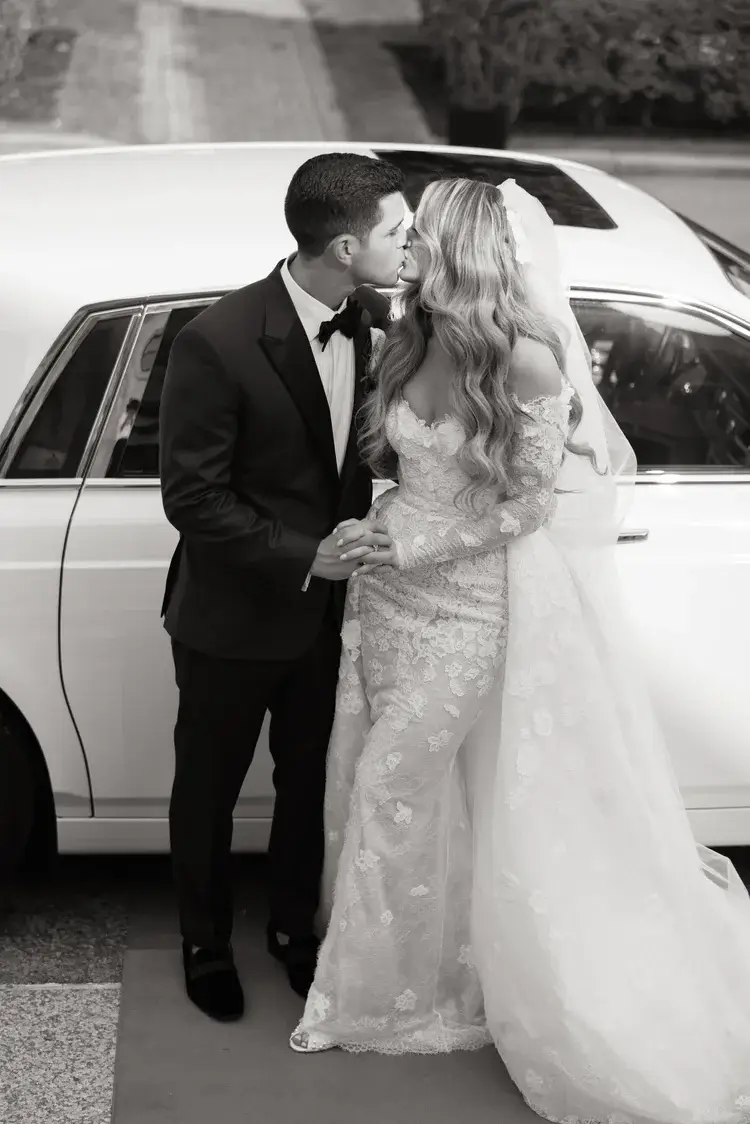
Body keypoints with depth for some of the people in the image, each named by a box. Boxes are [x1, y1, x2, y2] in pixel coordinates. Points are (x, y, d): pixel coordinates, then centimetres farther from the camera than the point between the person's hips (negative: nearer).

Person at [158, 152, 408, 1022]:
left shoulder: (368, 322, -8)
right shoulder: (217, 343, -26)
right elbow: (191, 497, -22)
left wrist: (347, 548, -6)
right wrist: (305, 557, -25)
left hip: (323, 605, 5)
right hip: (232, 619, -5)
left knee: (308, 779, 22)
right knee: (208, 789, 17)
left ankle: (293, 925, 46)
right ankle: (205, 943, 41)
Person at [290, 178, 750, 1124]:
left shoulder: (528, 362, -19)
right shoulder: (411, 339, -2)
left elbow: (526, 504, -14)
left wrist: (409, 536, -16)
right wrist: (371, 534, -2)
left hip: (468, 604, -6)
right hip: (389, 583, 6)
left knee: (394, 781, 3)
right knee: (364, 772, 12)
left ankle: (383, 989, 23)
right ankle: (370, 949, 35)